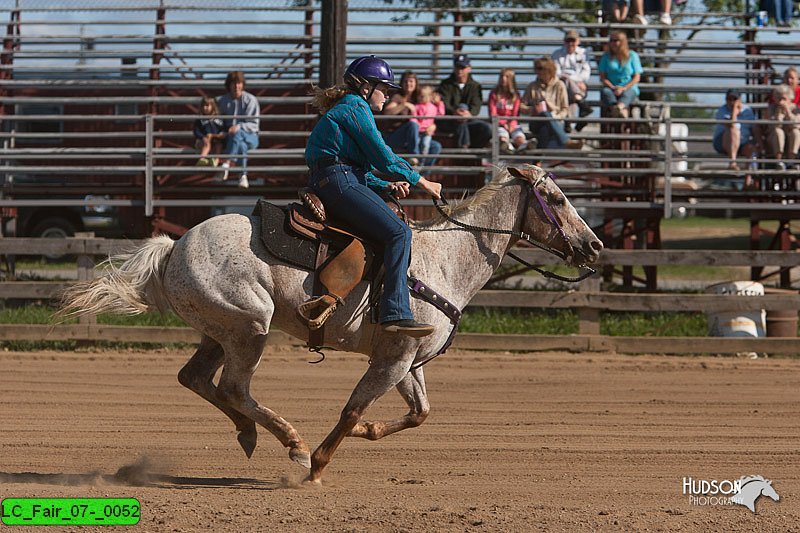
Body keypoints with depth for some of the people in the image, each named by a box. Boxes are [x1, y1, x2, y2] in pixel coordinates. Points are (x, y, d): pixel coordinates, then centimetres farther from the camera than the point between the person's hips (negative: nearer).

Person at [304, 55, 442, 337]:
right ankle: (395, 314, -32)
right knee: (398, 232, -21)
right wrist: (422, 182, 2)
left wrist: (386, 186, 13)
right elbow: (385, 158, -9)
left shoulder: (343, 110, 28)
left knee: (396, 231, 17)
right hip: (339, 182, -11)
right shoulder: (356, 108, -3)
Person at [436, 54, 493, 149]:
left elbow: (476, 105, -5)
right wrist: (454, 111, -33)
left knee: (487, 128, -23)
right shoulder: (446, 84, 6)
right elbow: (443, 103, -10)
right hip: (447, 122, -3)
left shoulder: (475, 86, 12)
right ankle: (463, 145, -39)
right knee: (462, 106, -33)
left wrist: (469, 113, -30)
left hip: (468, 121, 3)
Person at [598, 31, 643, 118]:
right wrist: (613, 87, -12)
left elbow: (637, 77, 4)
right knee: (605, 91, -34)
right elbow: (603, 77, 8)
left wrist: (624, 88, -11)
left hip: (629, 88, -1)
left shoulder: (632, 56, 11)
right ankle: (623, 111, -64)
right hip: (611, 87, 1)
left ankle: (619, 106, -75)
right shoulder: (606, 57, 15)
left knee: (627, 94, -37)